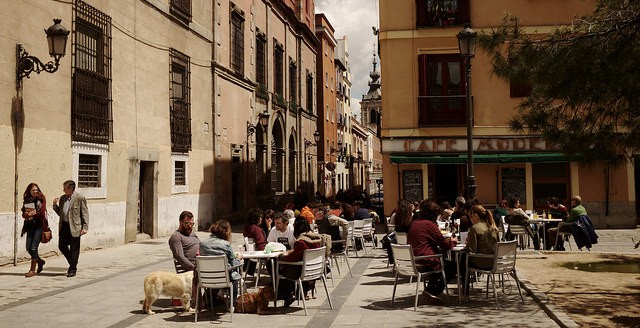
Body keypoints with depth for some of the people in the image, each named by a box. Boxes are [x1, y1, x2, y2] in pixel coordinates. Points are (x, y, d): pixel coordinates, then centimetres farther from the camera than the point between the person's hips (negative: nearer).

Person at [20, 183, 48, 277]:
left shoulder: (41, 199, -3)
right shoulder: (26, 200, 10)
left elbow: (42, 212, -12)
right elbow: (24, 214, 6)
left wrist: (31, 214, -5)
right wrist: (28, 214, -15)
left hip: (39, 226, -5)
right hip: (30, 226, 5)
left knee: (34, 248, -8)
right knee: (28, 248, 4)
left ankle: (33, 269, 0)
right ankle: (40, 261, 30)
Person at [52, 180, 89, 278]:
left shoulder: (80, 198, -8)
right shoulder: (62, 198, 12)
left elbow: (85, 213, -8)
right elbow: (60, 213, 19)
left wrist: (85, 227, -13)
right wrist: (55, 205, 2)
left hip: (74, 227, -7)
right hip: (64, 226, 7)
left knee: (74, 249, 1)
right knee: (62, 246, 7)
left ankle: (73, 269, 12)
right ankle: (73, 264, 27)